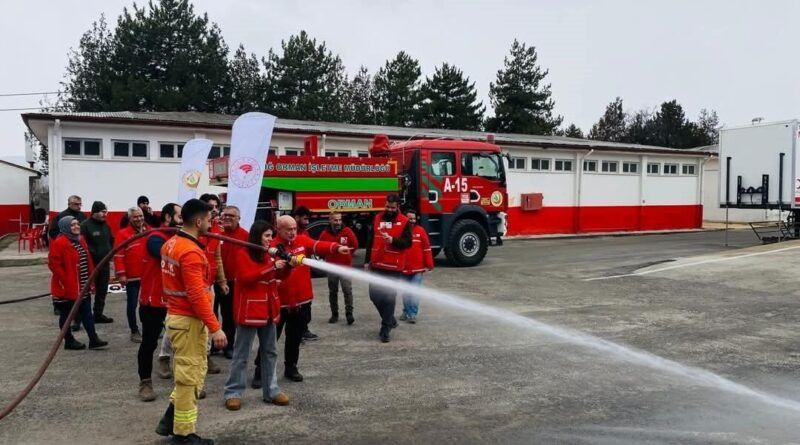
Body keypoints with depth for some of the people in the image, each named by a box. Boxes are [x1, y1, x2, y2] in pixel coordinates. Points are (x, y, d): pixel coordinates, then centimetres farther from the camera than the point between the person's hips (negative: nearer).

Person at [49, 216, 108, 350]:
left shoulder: (80, 240, 12)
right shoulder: (59, 243, -15)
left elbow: (87, 260, 17)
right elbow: (53, 264, -19)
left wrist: (90, 277, 13)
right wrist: (64, 280, -20)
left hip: (82, 286, 8)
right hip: (67, 287, -8)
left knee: (87, 312, 7)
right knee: (66, 314, 6)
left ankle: (93, 339, 8)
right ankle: (69, 341, 16)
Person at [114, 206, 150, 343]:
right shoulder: (123, 234, -6)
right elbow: (118, 256, -10)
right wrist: (121, 274, -15)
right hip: (132, 276, -4)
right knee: (132, 304, 4)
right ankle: (134, 331, 15)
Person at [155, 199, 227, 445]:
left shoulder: (171, 244, 8)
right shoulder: (191, 252, -22)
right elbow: (197, 295, -25)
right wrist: (215, 328, -23)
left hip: (175, 315, 10)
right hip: (189, 320, -10)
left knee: (188, 372, 21)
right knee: (190, 375, 2)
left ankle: (171, 420, 27)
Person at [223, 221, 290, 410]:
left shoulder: (269, 254, 11)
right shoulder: (243, 254, -10)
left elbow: (279, 276, 13)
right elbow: (246, 277, -22)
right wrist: (272, 267, -24)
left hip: (269, 308, 7)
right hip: (249, 309, -7)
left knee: (270, 351, 11)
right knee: (241, 353, 2)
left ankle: (271, 390, 20)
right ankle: (233, 392, 12)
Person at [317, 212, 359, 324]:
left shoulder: (347, 231, -8)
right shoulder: (325, 234, -4)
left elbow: (355, 245, 3)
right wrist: (328, 257, 8)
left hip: (345, 266, -2)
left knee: (347, 290, -8)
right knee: (332, 292, 10)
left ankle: (349, 314, -3)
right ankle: (334, 314, 20)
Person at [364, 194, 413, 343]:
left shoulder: (404, 222, -3)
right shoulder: (377, 219, 9)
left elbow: (407, 242, -10)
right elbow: (371, 240, 14)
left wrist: (392, 240, -26)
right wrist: (367, 261, 14)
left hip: (394, 268, -4)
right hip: (377, 266, 5)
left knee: (389, 298, -2)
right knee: (375, 295, 7)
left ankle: (385, 329, 9)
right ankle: (390, 319, 29)